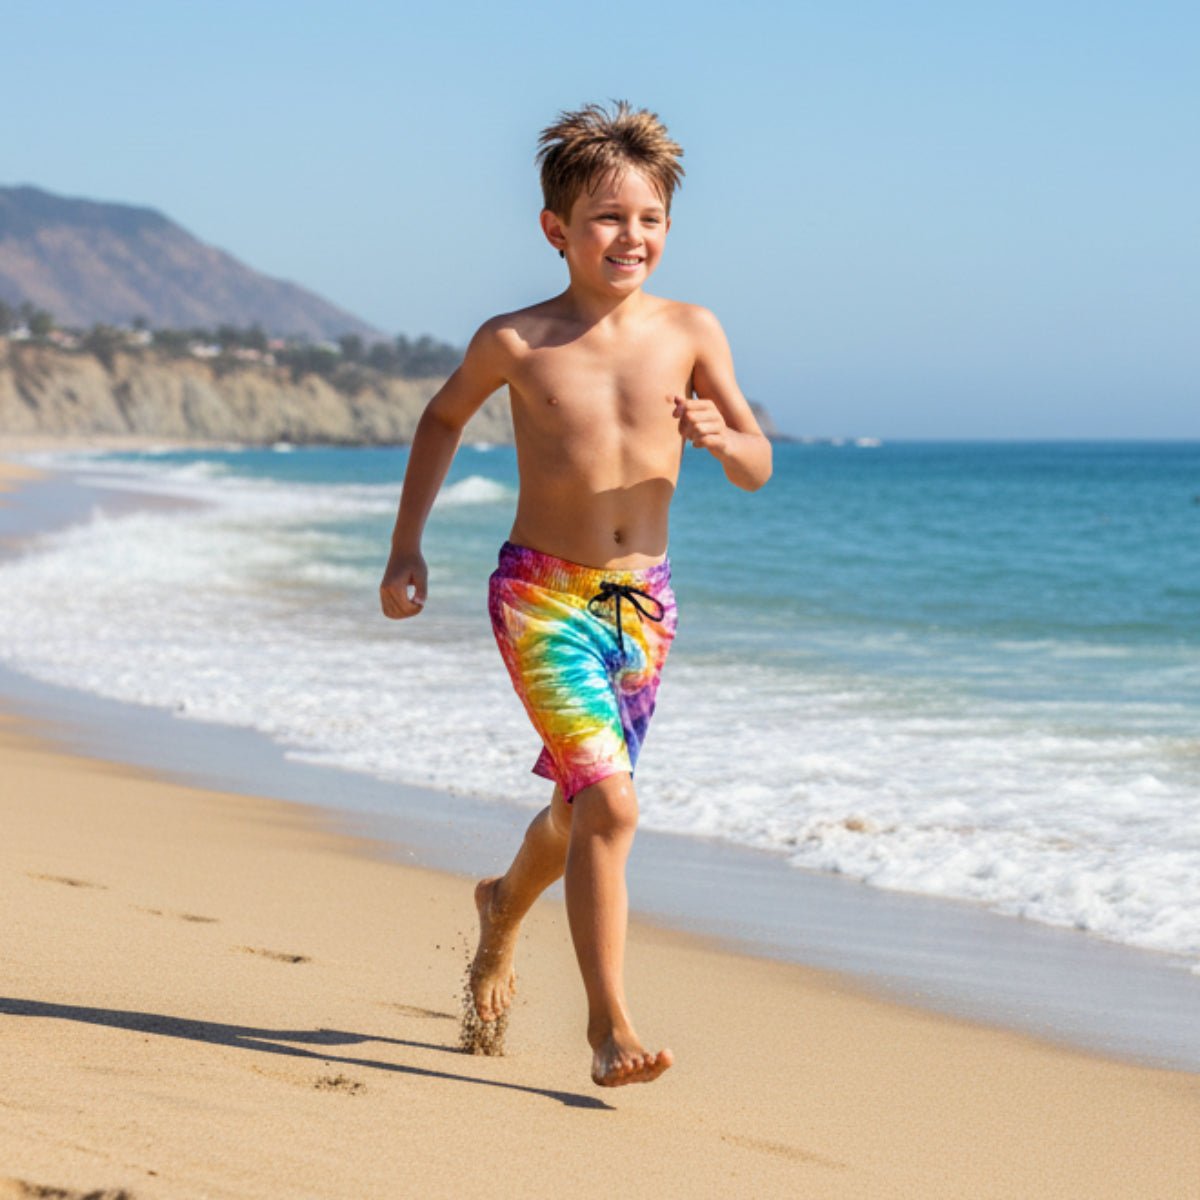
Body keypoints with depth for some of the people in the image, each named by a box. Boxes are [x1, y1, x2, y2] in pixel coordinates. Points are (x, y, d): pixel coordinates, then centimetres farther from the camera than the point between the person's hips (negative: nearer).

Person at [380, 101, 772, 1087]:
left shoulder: (690, 334, -2)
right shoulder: (515, 342, -7)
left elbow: (759, 471, 2)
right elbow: (444, 418, 13)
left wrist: (718, 437, -21)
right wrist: (407, 547, 10)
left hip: (642, 600, 4)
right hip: (541, 594, -4)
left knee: (581, 808, 18)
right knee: (610, 801, -19)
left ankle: (504, 907, 51)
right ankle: (610, 1024, -12)